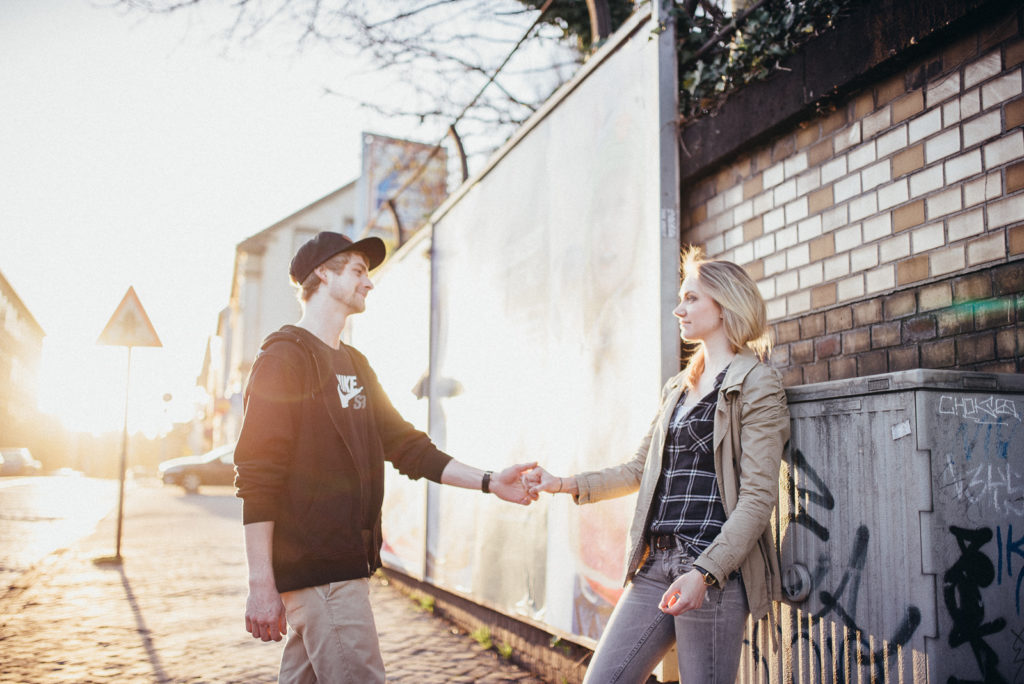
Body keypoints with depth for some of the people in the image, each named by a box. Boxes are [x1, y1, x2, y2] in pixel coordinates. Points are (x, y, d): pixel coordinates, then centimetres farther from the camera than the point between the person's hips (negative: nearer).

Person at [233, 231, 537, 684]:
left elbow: (404, 445, 15)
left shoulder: (355, 365, 18)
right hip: (315, 570, -8)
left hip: (346, 564, 8)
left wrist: (487, 482, 5)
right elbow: (257, 476, -15)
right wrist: (261, 585, -18)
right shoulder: (283, 357, -9)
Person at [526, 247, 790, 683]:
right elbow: (639, 470, 21)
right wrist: (565, 485, 10)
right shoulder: (678, 388, 18)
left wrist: (705, 573, -21)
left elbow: (758, 497, -12)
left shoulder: (756, 384, -4)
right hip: (656, 565, 7)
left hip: (715, 571, -7)